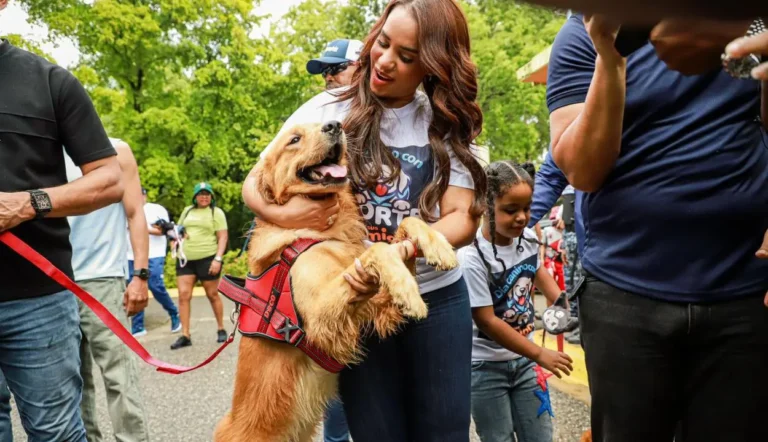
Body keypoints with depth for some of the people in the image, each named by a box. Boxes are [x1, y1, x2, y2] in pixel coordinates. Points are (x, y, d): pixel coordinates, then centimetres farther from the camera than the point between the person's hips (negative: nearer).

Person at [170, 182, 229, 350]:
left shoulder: (216, 212, 1)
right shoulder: (187, 211, 15)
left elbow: (223, 237, -5)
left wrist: (218, 259, -16)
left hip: (207, 259, -4)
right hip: (185, 259, 4)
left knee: (212, 295, 5)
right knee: (183, 295, -5)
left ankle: (221, 330, 21)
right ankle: (185, 335, -1)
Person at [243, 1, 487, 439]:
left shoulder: (448, 124, 1)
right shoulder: (328, 109, -2)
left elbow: (464, 218, -7)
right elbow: (254, 181, 2)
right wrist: (281, 213, -21)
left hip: (437, 299, 2)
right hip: (355, 303, -1)